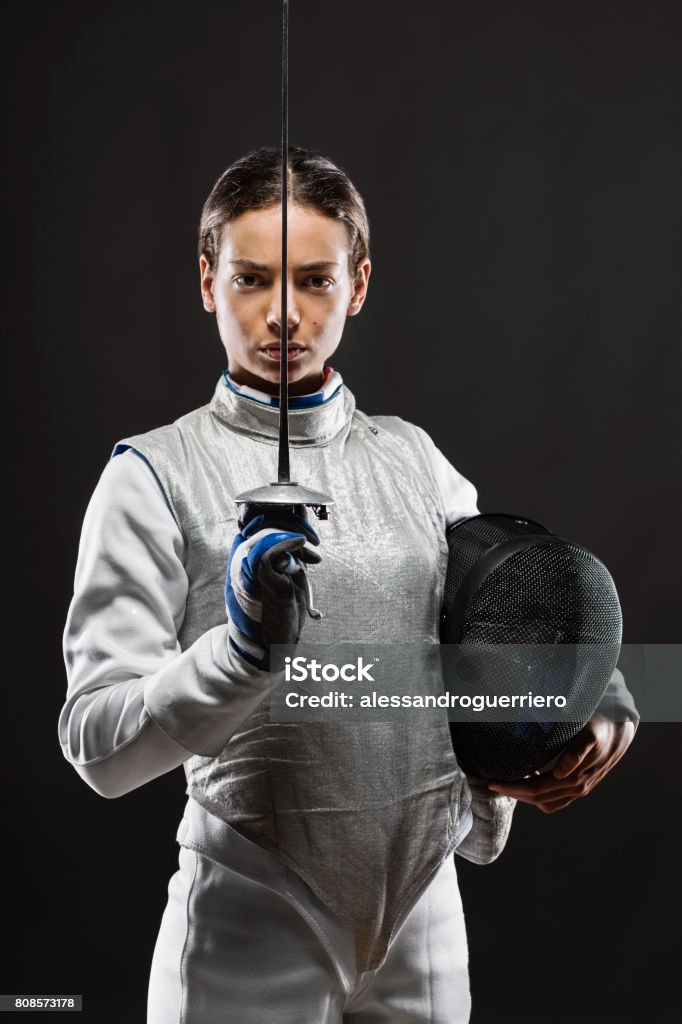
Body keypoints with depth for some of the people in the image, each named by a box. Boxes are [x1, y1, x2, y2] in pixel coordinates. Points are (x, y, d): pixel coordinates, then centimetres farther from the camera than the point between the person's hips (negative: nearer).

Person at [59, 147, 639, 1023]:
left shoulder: (414, 460, 6)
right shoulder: (156, 473, -7)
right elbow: (99, 746, -13)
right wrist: (245, 645, -28)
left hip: (422, 920, 4)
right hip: (252, 930, -4)